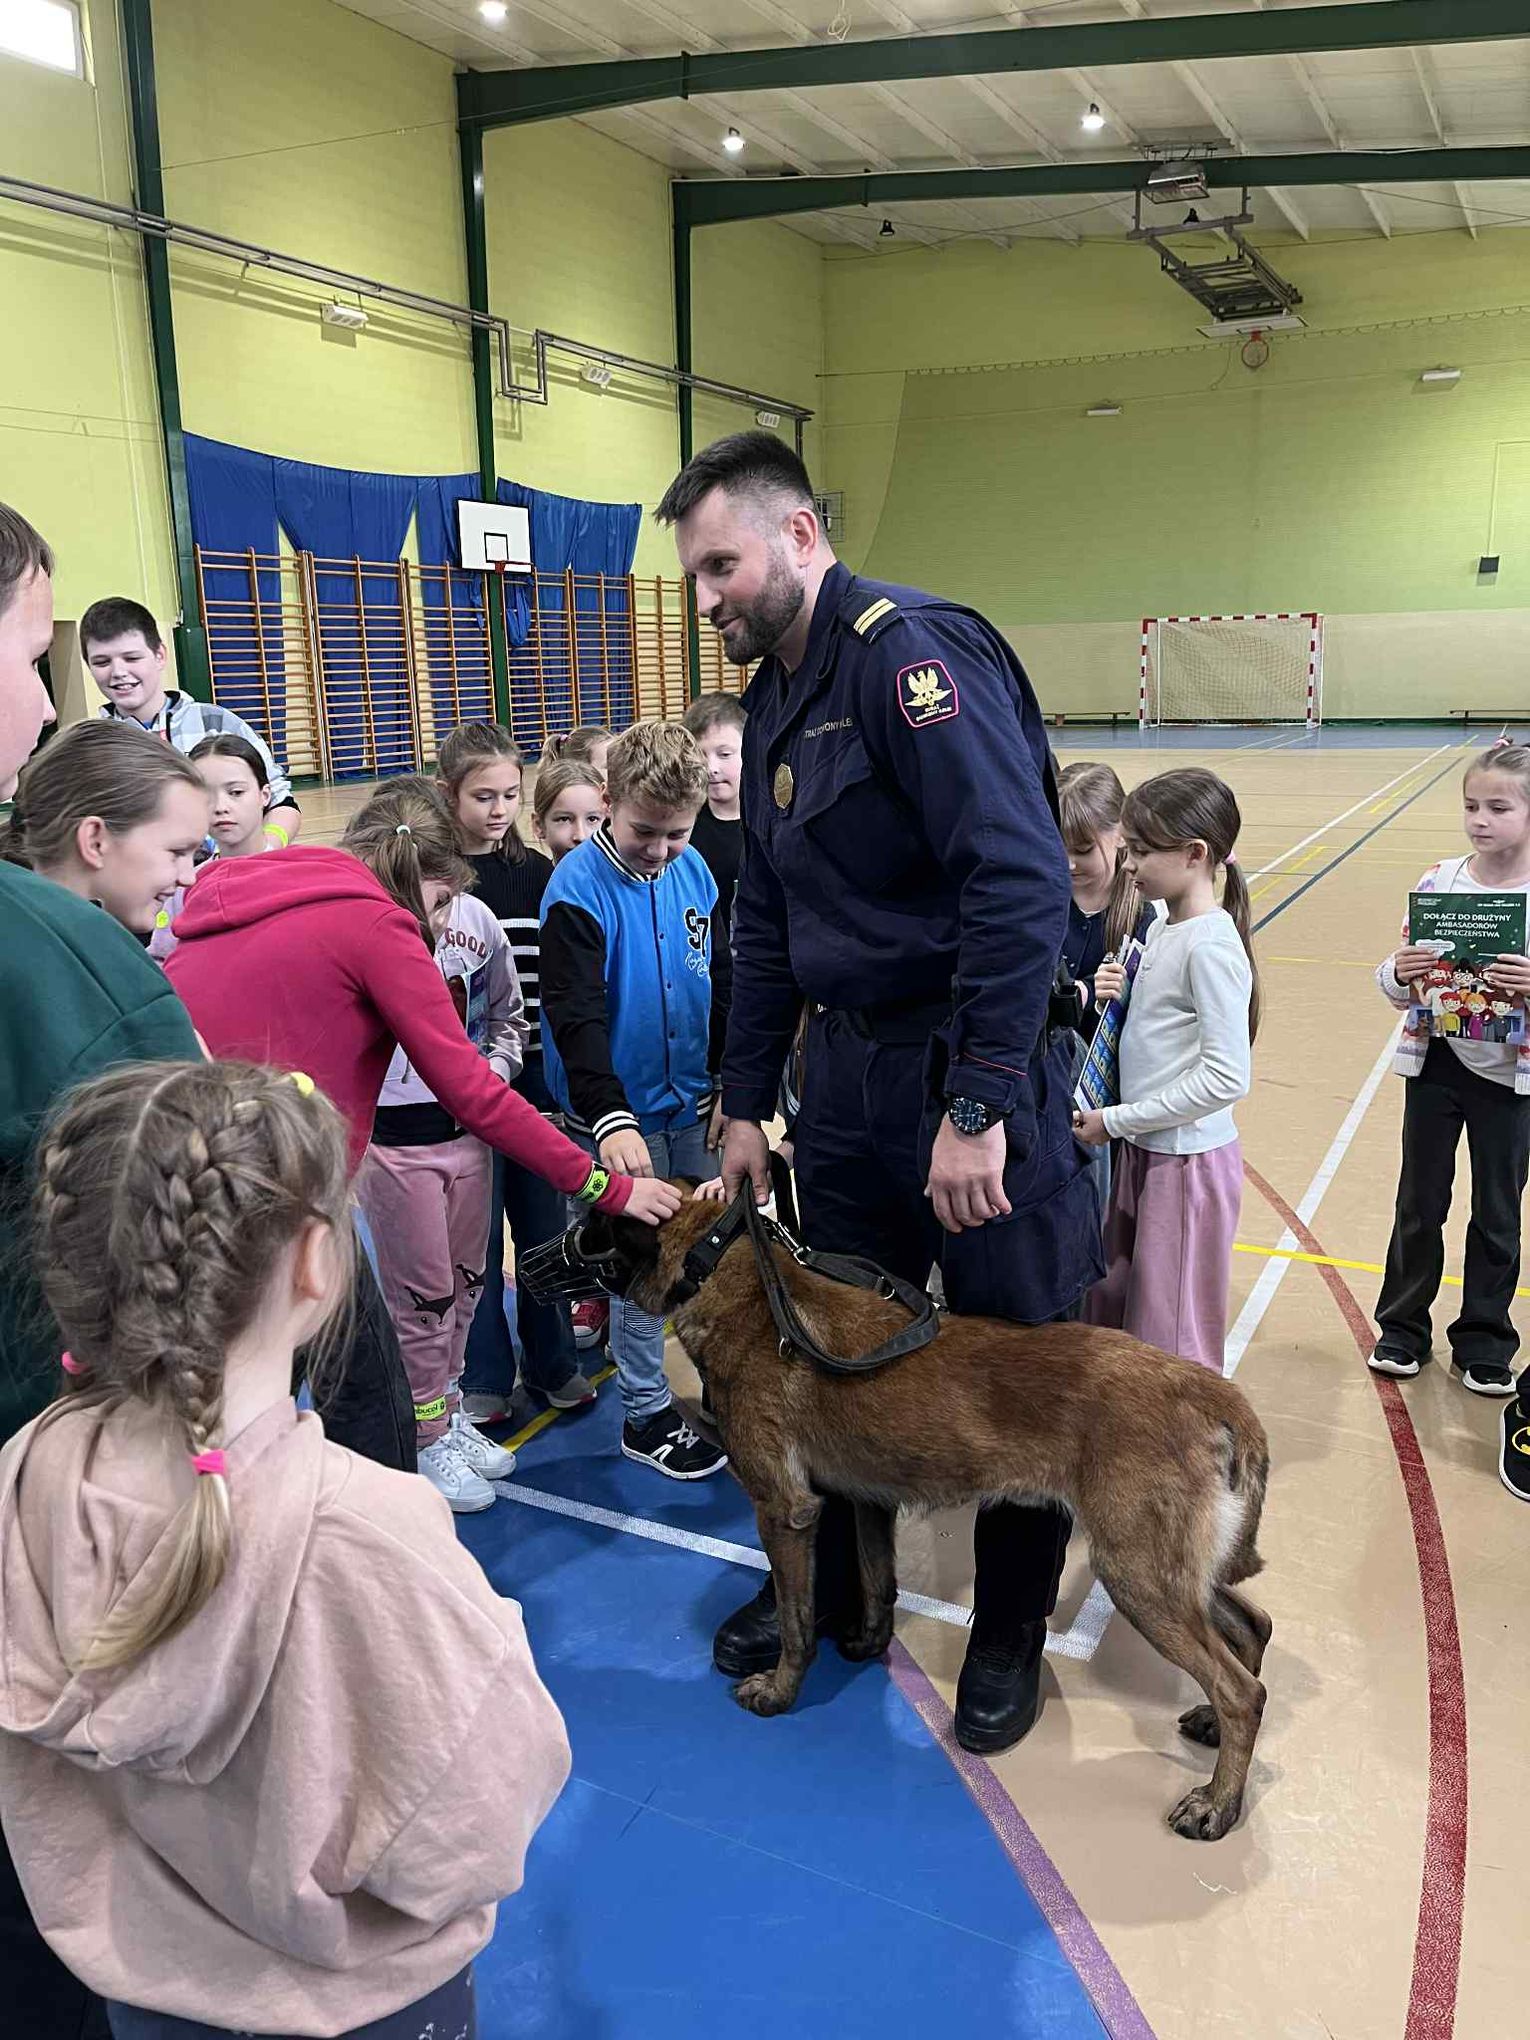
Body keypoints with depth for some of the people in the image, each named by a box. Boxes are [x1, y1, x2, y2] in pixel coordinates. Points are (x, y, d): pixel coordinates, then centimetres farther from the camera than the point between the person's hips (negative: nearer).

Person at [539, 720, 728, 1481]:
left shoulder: (694, 871, 1)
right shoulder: (577, 890, -18)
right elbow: (575, 1017, -25)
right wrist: (609, 1118, -35)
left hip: (690, 1104, 6)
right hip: (622, 1114, -6)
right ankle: (646, 1414, 20)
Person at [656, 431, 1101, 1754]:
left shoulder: (911, 651, -16)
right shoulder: (776, 701, 12)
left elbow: (1023, 878, -26)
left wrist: (977, 1106, -26)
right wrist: (745, 1104, 16)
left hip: (973, 1070, -8)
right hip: (845, 1068, 8)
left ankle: (1011, 1629, 30)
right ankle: (826, 1588, 39)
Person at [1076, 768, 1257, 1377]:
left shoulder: (1211, 944, -20)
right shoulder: (1162, 927, 7)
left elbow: (1227, 1076, -24)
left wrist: (1117, 1120, -19)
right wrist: (1118, 997, -2)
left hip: (1187, 1159, -9)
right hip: (1142, 1148, 9)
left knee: (1170, 1338, 4)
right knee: (1110, 1308, 19)